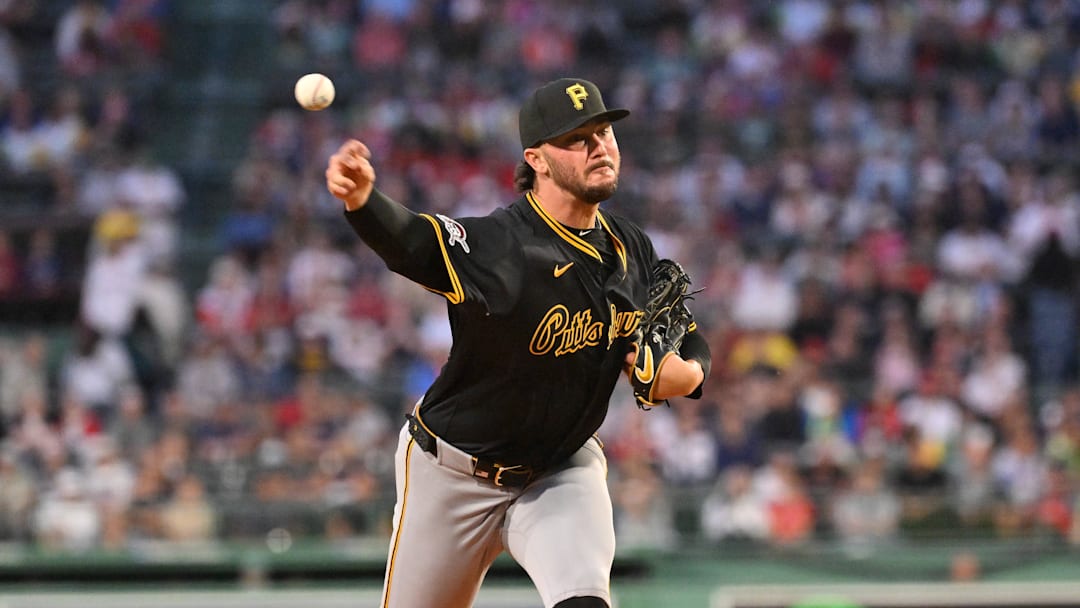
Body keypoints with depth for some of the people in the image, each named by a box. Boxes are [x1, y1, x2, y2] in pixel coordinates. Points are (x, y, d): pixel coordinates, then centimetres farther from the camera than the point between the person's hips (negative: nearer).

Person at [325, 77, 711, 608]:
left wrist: (679, 374, -18)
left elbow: (694, 353, 7)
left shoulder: (633, 250, -5)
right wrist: (360, 198, -67)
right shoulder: (499, 245, -25)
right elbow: (407, 239, -45)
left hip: (564, 474, 3)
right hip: (453, 477, -3)